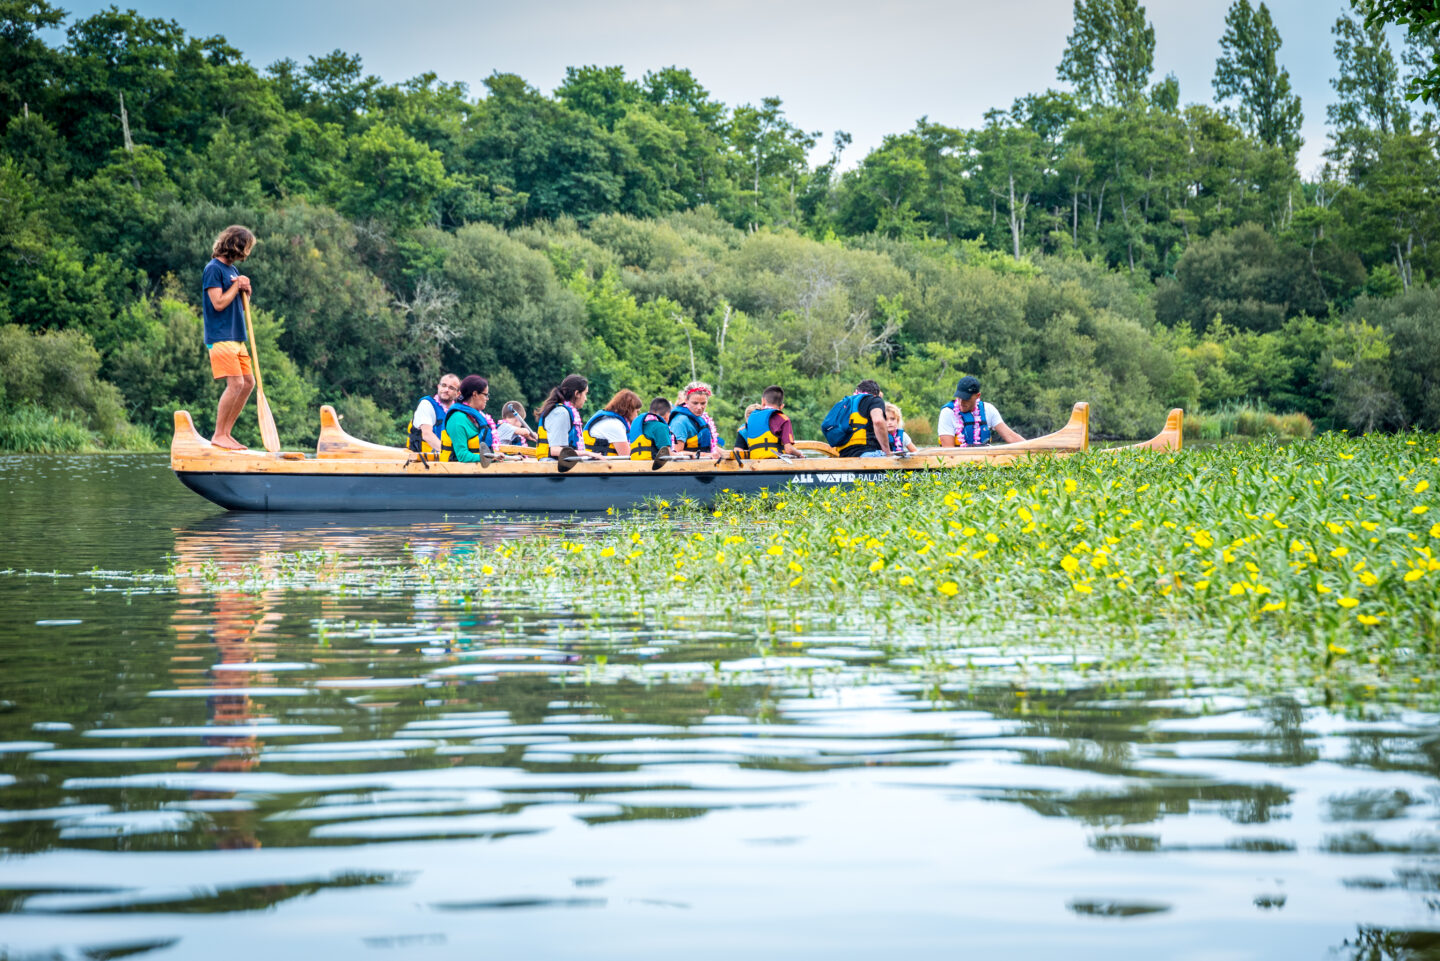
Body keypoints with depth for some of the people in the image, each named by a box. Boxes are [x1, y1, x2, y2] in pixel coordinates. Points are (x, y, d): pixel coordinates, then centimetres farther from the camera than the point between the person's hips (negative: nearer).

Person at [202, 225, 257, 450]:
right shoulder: (213, 269, -10)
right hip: (220, 337, -9)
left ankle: (226, 432, 11)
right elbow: (218, 303, -18)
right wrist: (237, 285, -7)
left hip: (236, 337, 9)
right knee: (235, 383, -15)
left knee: (248, 382, 6)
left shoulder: (233, 270, 17)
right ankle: (218, 435, -8)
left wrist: (245, 292, 1)